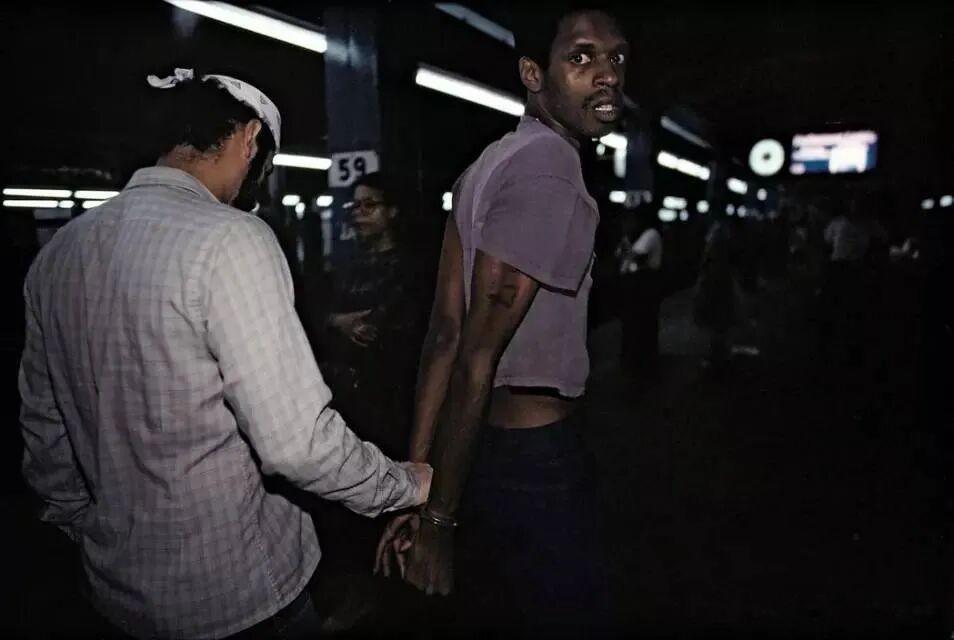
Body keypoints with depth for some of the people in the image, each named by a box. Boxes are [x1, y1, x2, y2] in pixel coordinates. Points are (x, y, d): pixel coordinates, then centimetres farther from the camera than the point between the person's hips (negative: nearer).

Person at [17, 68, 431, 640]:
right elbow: (296, 438, -24)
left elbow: (45, 427, 9)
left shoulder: (59, 252, 1)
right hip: (240, 591, -6)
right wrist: (407, 484, -8)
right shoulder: (230, 240, -21)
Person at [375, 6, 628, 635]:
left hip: (484, 448, 8)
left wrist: (419, 478, 1)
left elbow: (446, 331, 2)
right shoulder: (551, 168, -19)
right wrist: (438, 516, -16)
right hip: (535, 464, -8)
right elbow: (478, 357, -22)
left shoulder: (489, 165, 8)